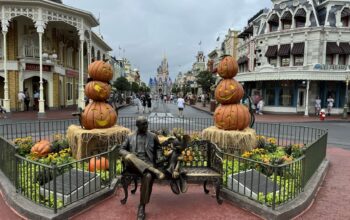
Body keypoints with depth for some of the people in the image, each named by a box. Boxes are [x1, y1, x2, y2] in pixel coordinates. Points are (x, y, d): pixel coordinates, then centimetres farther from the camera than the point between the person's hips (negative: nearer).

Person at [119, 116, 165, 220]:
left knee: (148, 176, -36)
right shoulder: (130, 136, 17)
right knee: (128, 157, -36)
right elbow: (121, 149, 14)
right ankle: (154, 171, -36)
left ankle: (142, 207, -21)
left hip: (147, 164, -1)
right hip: (133, 164, 1)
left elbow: (158, 150, 17)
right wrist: (128, 154, -9)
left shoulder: (153, 136, 14)